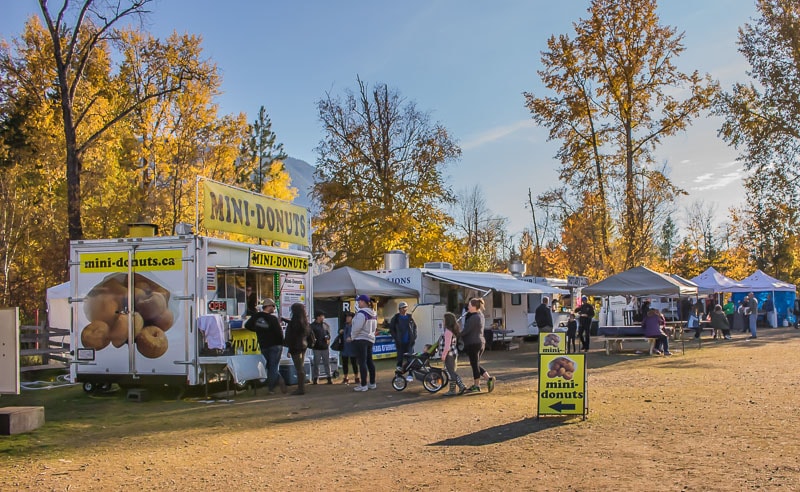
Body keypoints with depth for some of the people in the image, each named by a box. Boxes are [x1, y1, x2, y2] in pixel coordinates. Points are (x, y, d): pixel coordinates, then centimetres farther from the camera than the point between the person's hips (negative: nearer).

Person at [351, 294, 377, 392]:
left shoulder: (361, 313, -18)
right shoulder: (373, 314, 10)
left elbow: (357, 327, -21)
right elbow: (374, 328, 16)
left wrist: (352, 336, -7)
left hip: (361, 340, -9)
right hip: (370, 339, 9)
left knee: (362, 362, -6)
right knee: (369, 361, 14)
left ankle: (363, 385, -6)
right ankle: (372, 383, 19)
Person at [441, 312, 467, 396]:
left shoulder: (448, 331, -18)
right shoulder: (454, 330, 12)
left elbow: (447, 345, -22)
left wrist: (444, 354, -16)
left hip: (449, 354, -9)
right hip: (454, 353, 9)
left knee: (451, 372, -3)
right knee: (453, 372, 15)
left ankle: (452, 390, 0)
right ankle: (462, 386, 14)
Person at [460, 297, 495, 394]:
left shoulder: (473, 318, -19)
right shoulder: (480, 315, 12)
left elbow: (466, 330, -17)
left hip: (473, 344, -9)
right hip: (481, 342, 9)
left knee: (475, 365, -1)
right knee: (476, 364, 15)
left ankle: (476, 386, 6)